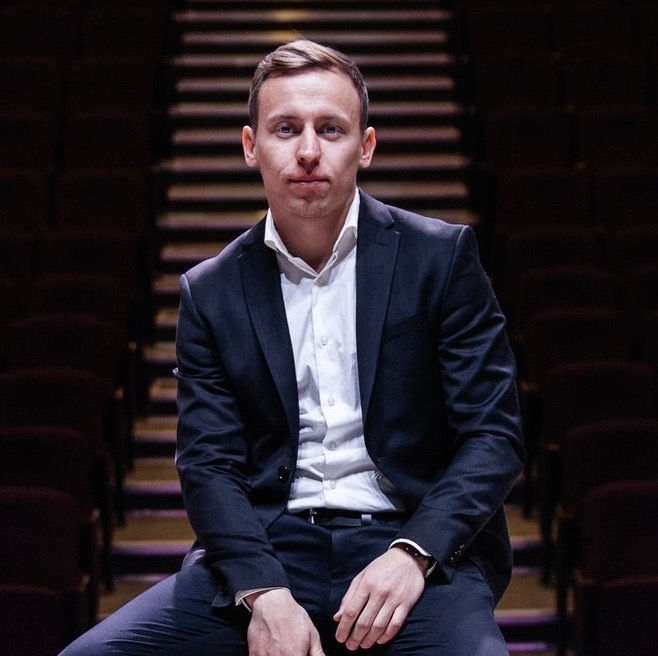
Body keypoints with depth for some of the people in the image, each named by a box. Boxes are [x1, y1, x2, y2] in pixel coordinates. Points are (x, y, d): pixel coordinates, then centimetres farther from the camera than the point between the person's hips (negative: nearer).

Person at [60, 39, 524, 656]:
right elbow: (208, 462, 3)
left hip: (418, 543, -2)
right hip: (267, 547, 2)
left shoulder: (441, 257, 3)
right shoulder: (210, 292, 9)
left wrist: (412, 555, -15)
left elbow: (494, 435, 0)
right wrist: (263, 593, -14)